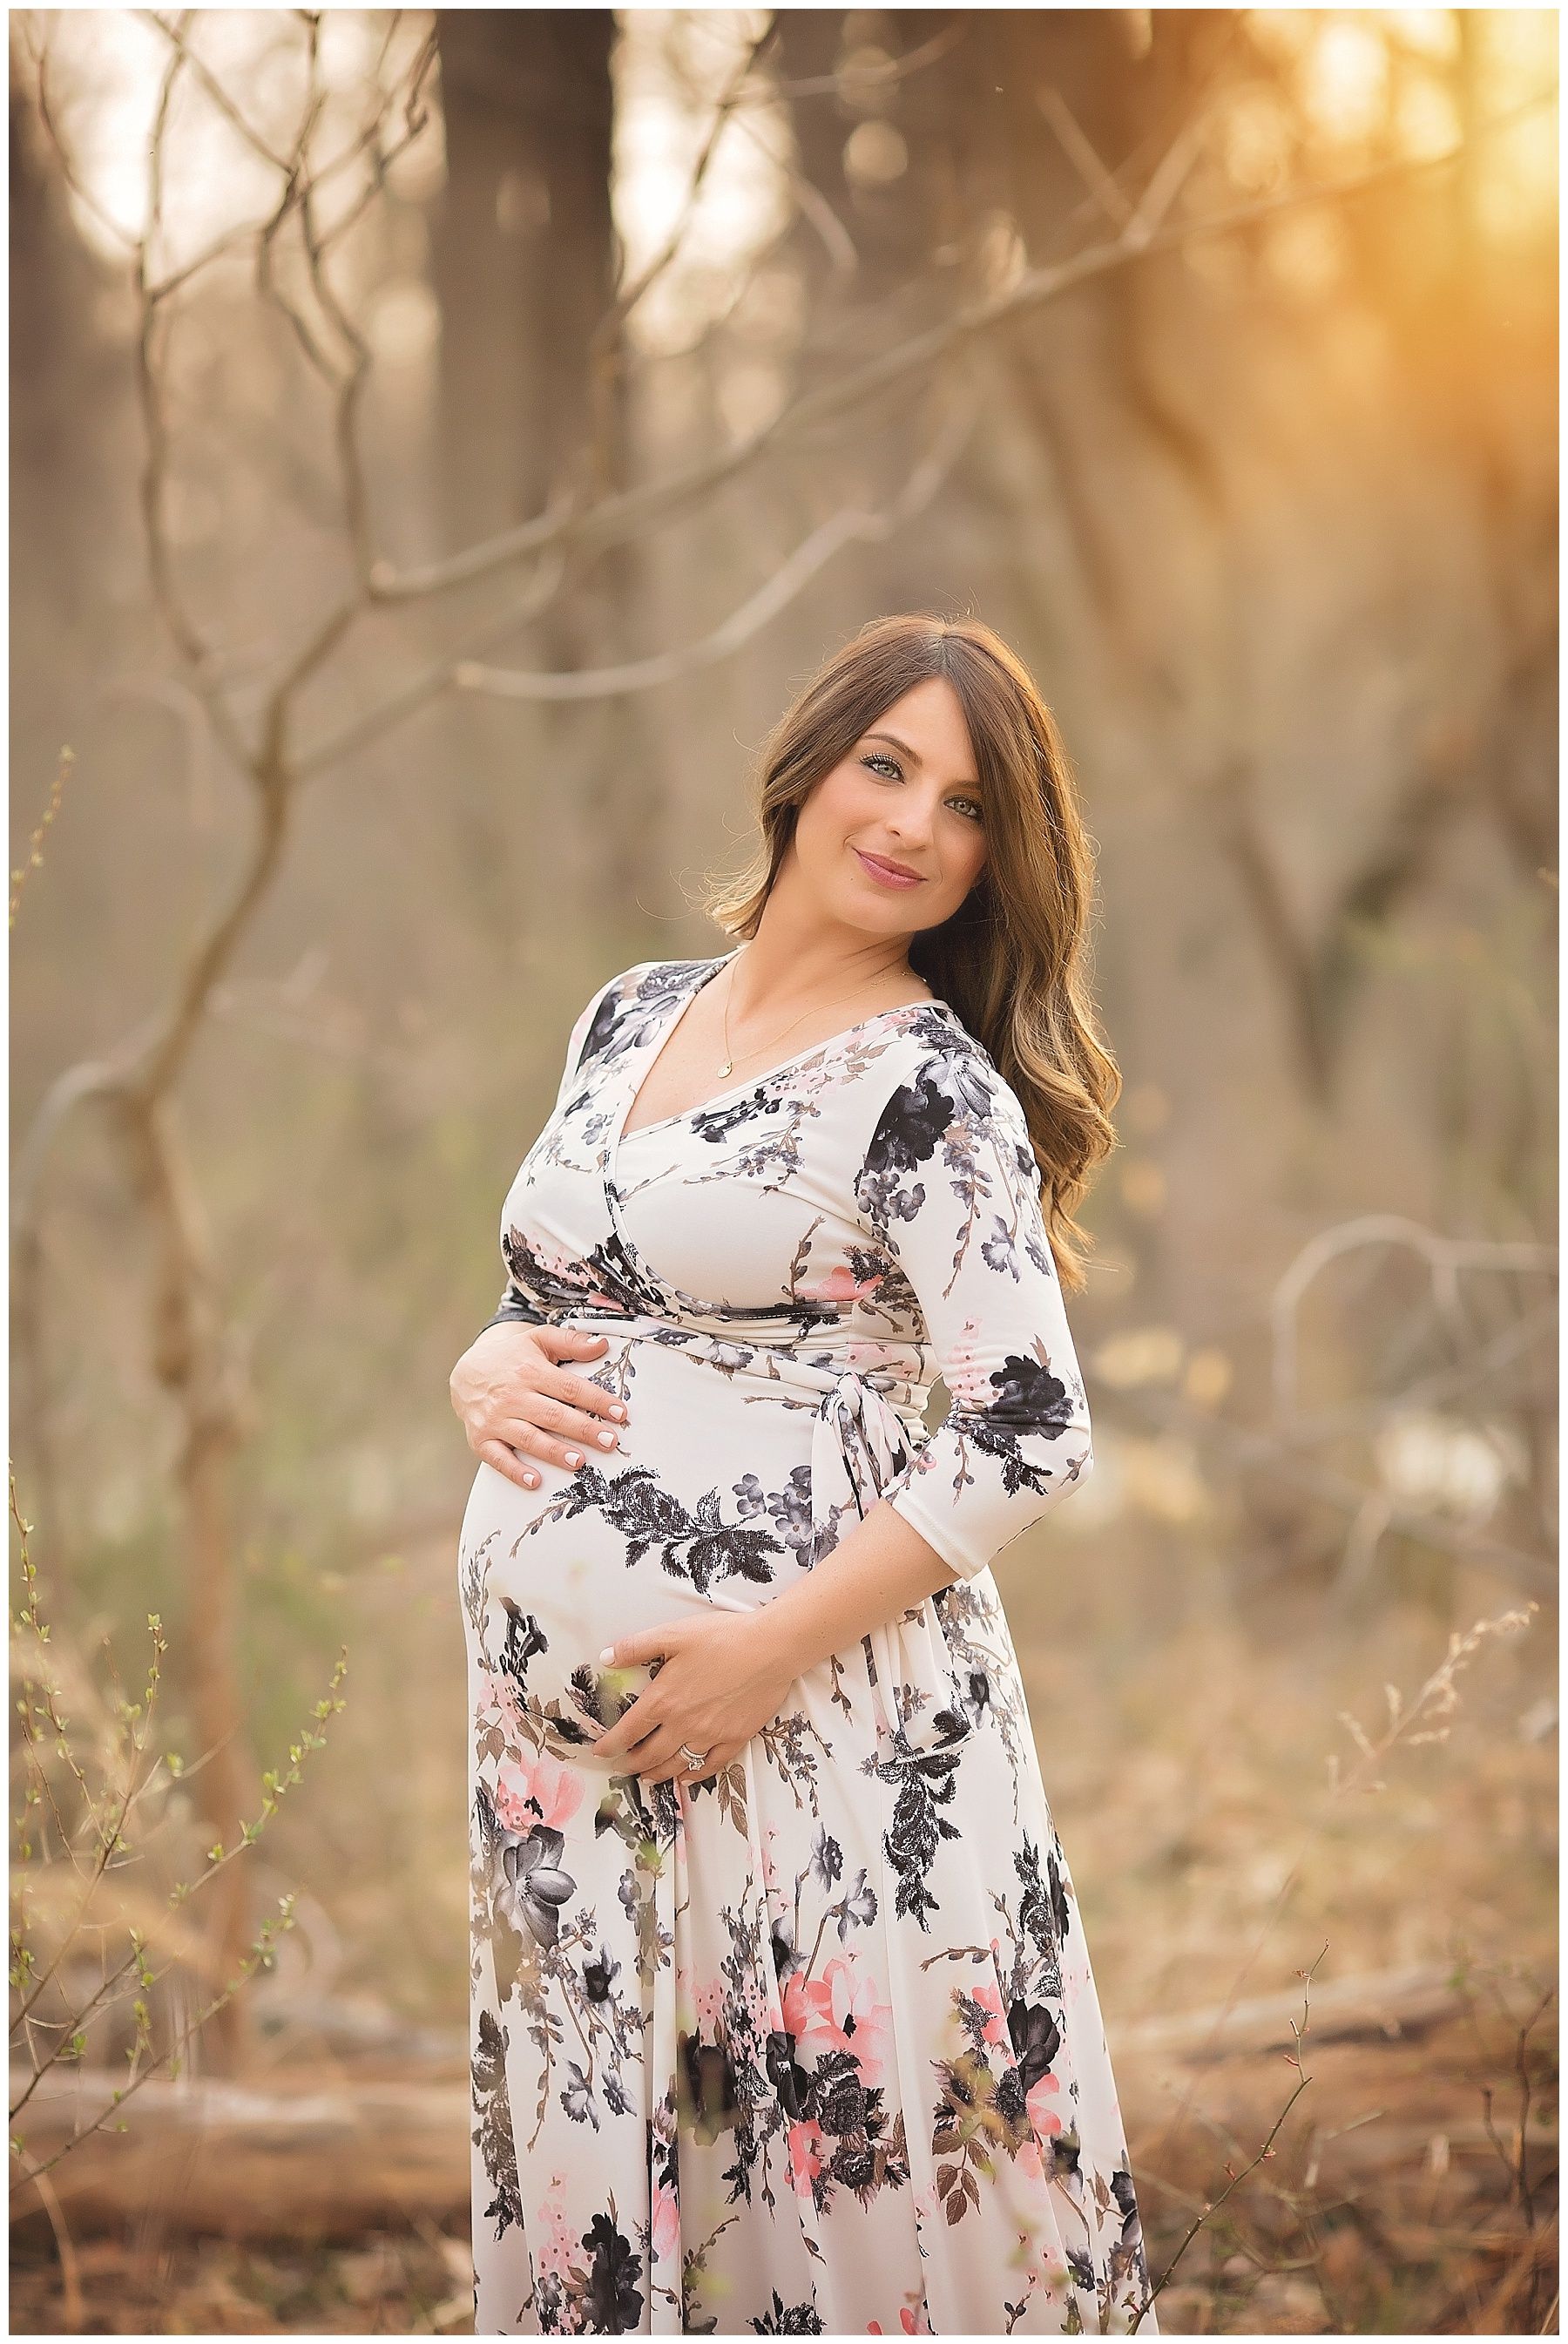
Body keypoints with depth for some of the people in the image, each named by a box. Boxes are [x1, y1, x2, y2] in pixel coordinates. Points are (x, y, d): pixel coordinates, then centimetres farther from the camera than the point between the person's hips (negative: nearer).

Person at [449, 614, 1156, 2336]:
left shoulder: (928, 1081, -7)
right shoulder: (629, 1015, 12)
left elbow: (1032, 1436, -14)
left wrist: (776, 1646, -18)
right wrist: (485, 1369, -1)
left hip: (798, 1692, -6)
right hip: (547, 1681, 6)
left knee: (839, 2126, -2)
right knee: (586, 2140, 12)